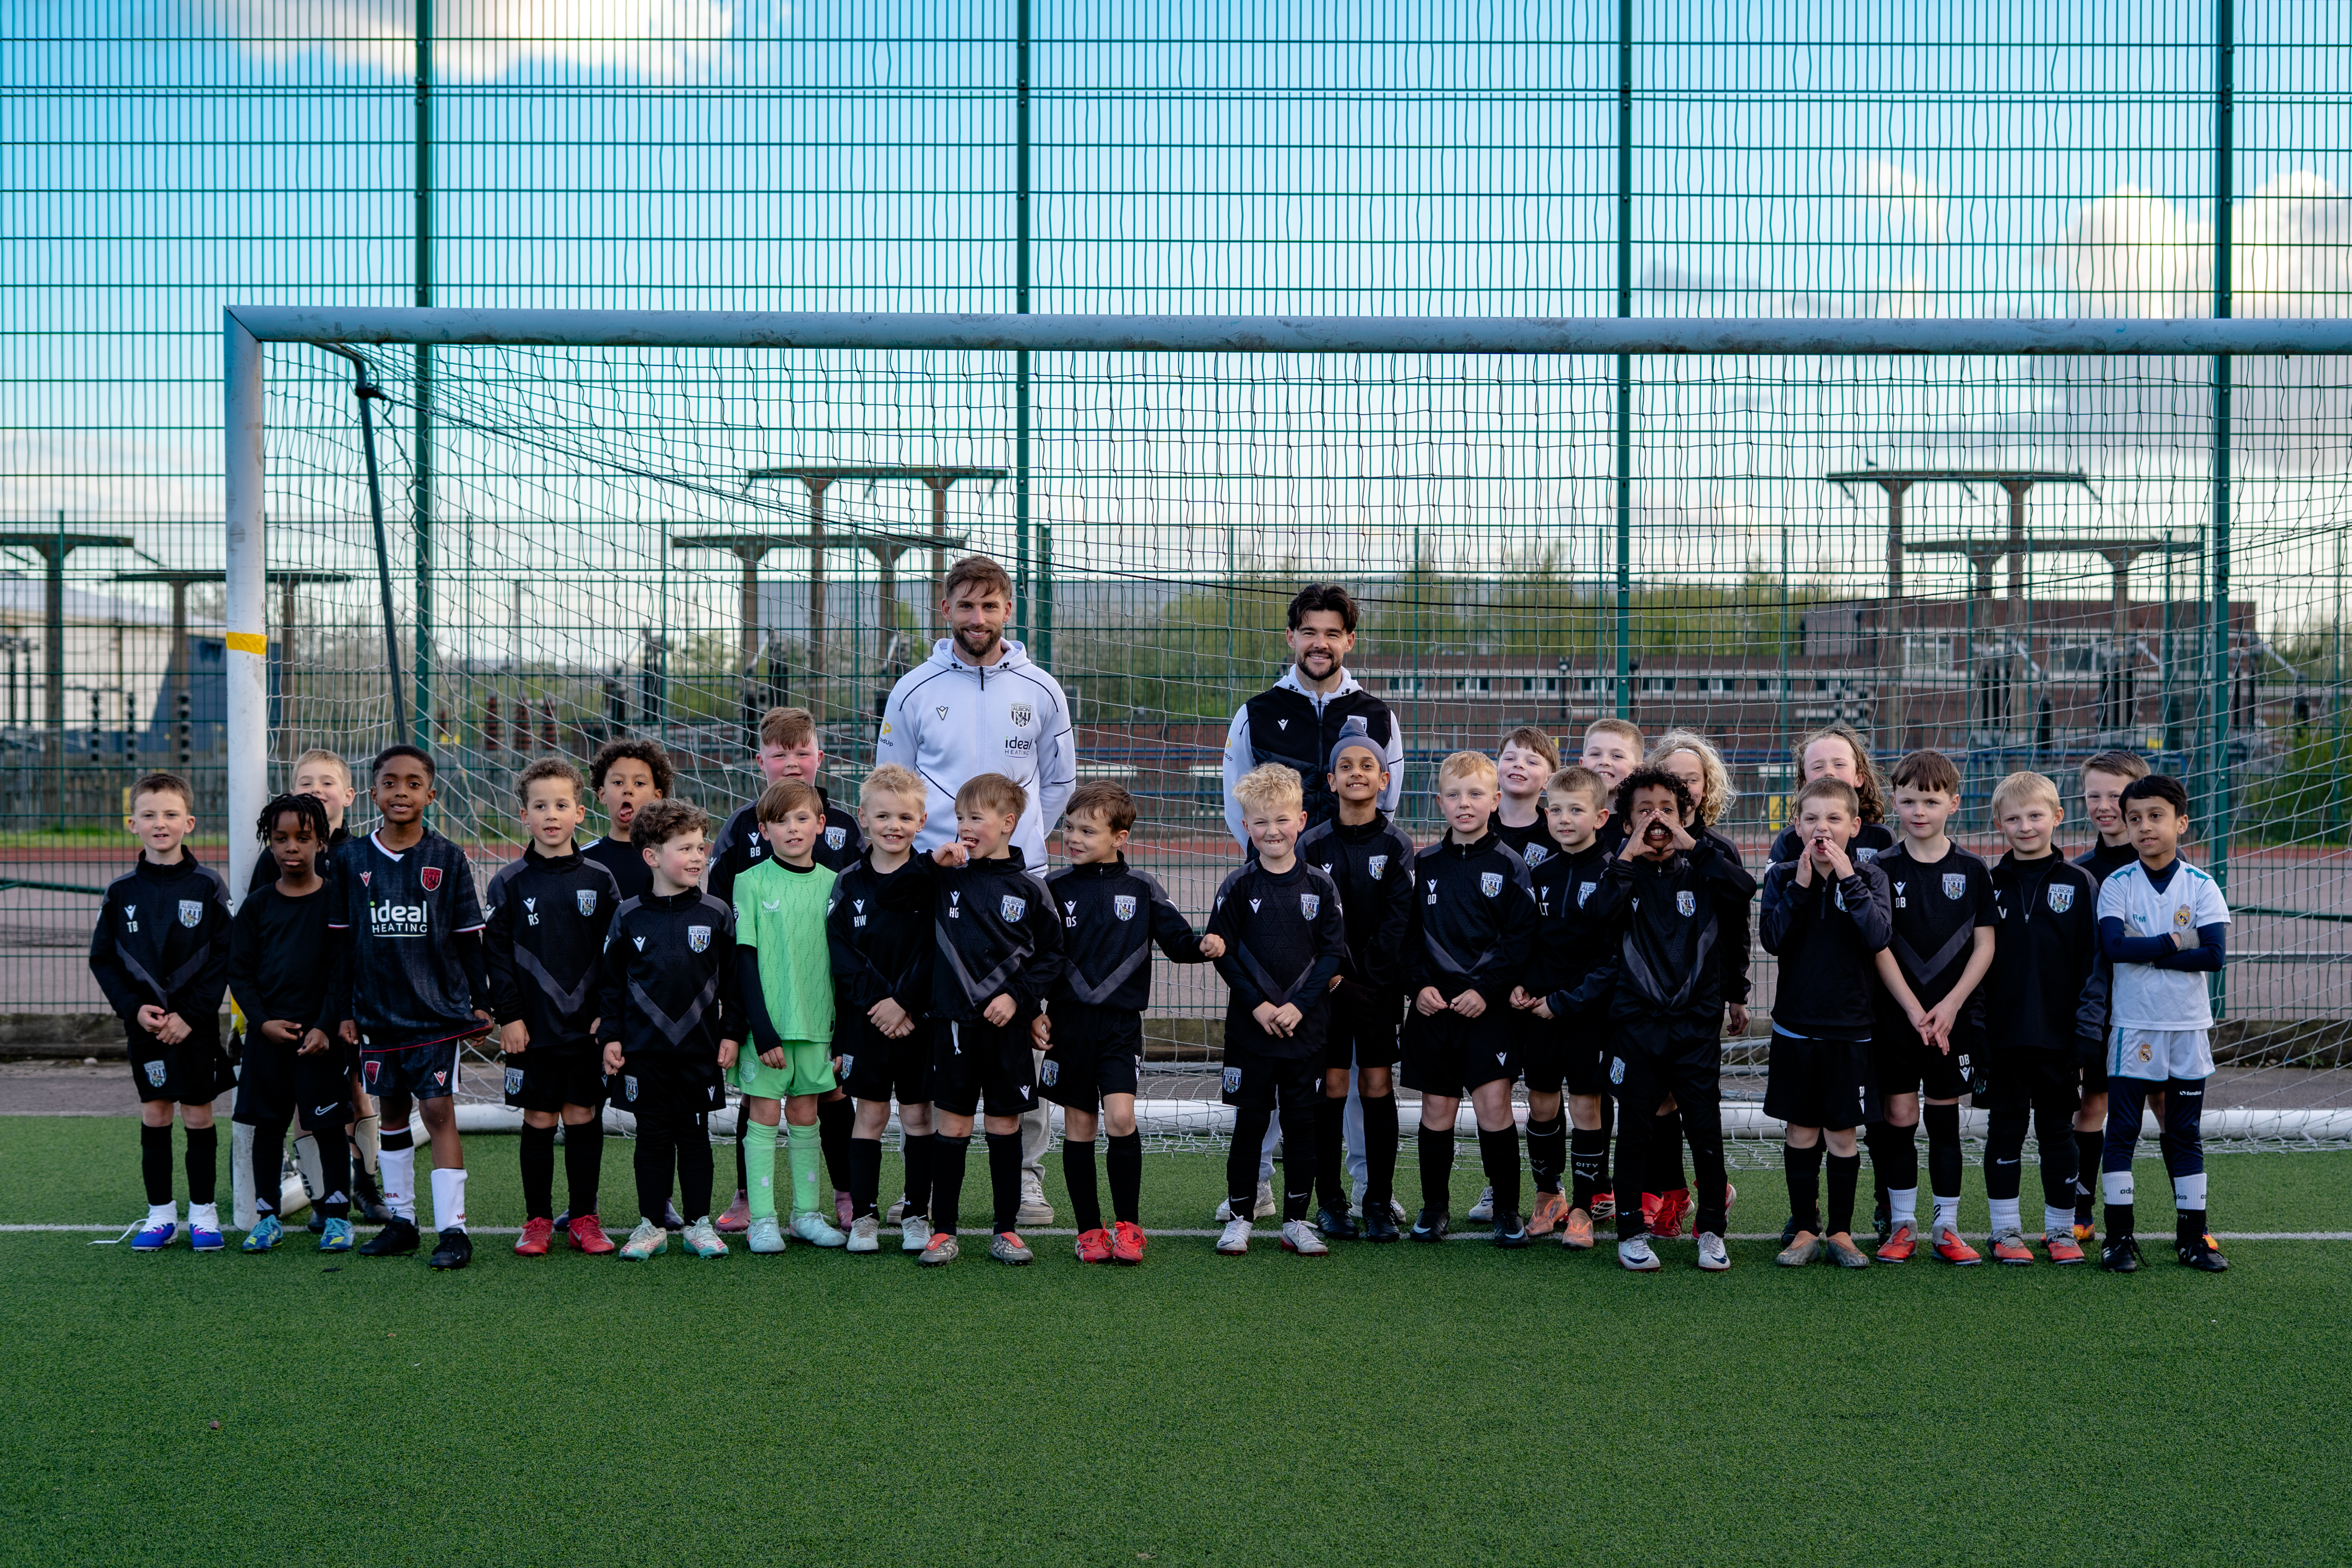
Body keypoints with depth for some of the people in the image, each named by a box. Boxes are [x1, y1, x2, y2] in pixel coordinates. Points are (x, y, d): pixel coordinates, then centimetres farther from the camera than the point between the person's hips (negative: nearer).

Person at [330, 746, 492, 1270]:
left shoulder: (448, 859, 0)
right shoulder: (351, 859, 4)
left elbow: (469, 938, 4)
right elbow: (342, 941, 8)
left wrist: (482, 1001, 3)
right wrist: (344, 1011, 6)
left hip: (439, 1010, -3)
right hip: (377, 1012, 3)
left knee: (438, 1110, -8)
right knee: (393, 1112, 11)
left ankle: (452, 1229, -8)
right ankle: (401, 1221, 21)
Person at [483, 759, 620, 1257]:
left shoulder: (599, 879, 4)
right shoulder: (510, 882, 1)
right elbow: (497, 953, 1)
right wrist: (508, 1015, -6)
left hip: (588, 1025, 1)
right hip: (532, 1026, -1)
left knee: (584, 1117, 4)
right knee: (539, 1120, 3)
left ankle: (584, 1217, 13)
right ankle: (537, 1220, 12)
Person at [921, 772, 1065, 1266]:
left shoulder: (1028, 890, 1)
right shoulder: (945, 879, 4)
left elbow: (1051, 956, 4)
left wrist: (1019, 996, -9)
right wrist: (930, 863, -6)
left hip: (1008, 1025, 0)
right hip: (954, 1022, 0)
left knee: (1005, 1124, 6)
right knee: (953, 1123, 3)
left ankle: (1006, 1228, 14)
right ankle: (943, 1229, 10)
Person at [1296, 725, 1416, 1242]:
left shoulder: (1396, 845, 2)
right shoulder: (1312, 845, 2)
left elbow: (1398, 918, -4)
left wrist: (1366, 975, -13)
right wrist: (1328, 973, -12)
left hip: (1380, 983, 0)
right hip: (1326, 984, 0)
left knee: (1378, 1087, 1)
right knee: (1332, 1089, -1)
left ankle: (1380, 1202, 7)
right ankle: (1330, 1202, 8)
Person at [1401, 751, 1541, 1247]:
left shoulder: (1508, 866, 0)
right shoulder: (1424, 865, 8)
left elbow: (1521, 938, -4)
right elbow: (1408, 933, 10)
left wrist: (1487, 989, -13)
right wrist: (1419, 984, -5)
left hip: (1489, 1004, -3)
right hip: (1434, 1003, 3)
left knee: (1493, 1103, -9)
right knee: (1437, 1107, 7)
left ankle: (1507, 1208, 2)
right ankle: (1434, 1206, 19)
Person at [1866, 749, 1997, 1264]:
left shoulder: (1972, 871, 2)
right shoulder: (1882, 869, 0)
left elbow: (1984, 946, 1)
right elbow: (1878, 946, -3)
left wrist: (1950, 1005, -10)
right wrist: (1913, 1008, -10)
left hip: (1953, 1015, 0)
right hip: (1895, 1014, 0)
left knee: (1944, 1119, 5)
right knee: (1898, 1117, 1)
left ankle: (1947, 1226, 12)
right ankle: (1902, 1225, 11)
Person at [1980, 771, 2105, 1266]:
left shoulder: (2079, 885, 0)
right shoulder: (1988, 885, 3)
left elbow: (2095, 963, -1)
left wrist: (2090, 1030, -8)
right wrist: (1972, 1032, -3)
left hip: (2059, 1038, -1)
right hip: (2003, 1036, 1)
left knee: (2057, 1131, 8)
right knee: (2005, 1131, 7)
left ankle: (2061, 1229, 18)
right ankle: (2006, 1230, 15)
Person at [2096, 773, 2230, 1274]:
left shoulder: (2201, 887, -1)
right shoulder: (2117, 885, -2)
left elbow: (2215, 955, -13)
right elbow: (2114, 946, -16)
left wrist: (2145, 953, -14)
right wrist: (2174, 942, -14)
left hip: (2188, 1026, 1)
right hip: (2133, 1026, -1)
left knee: (2186, 1133, 8)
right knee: (2122, 1129, -1)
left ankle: (2193, 1234, 15)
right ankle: (2119, 1236, 4)